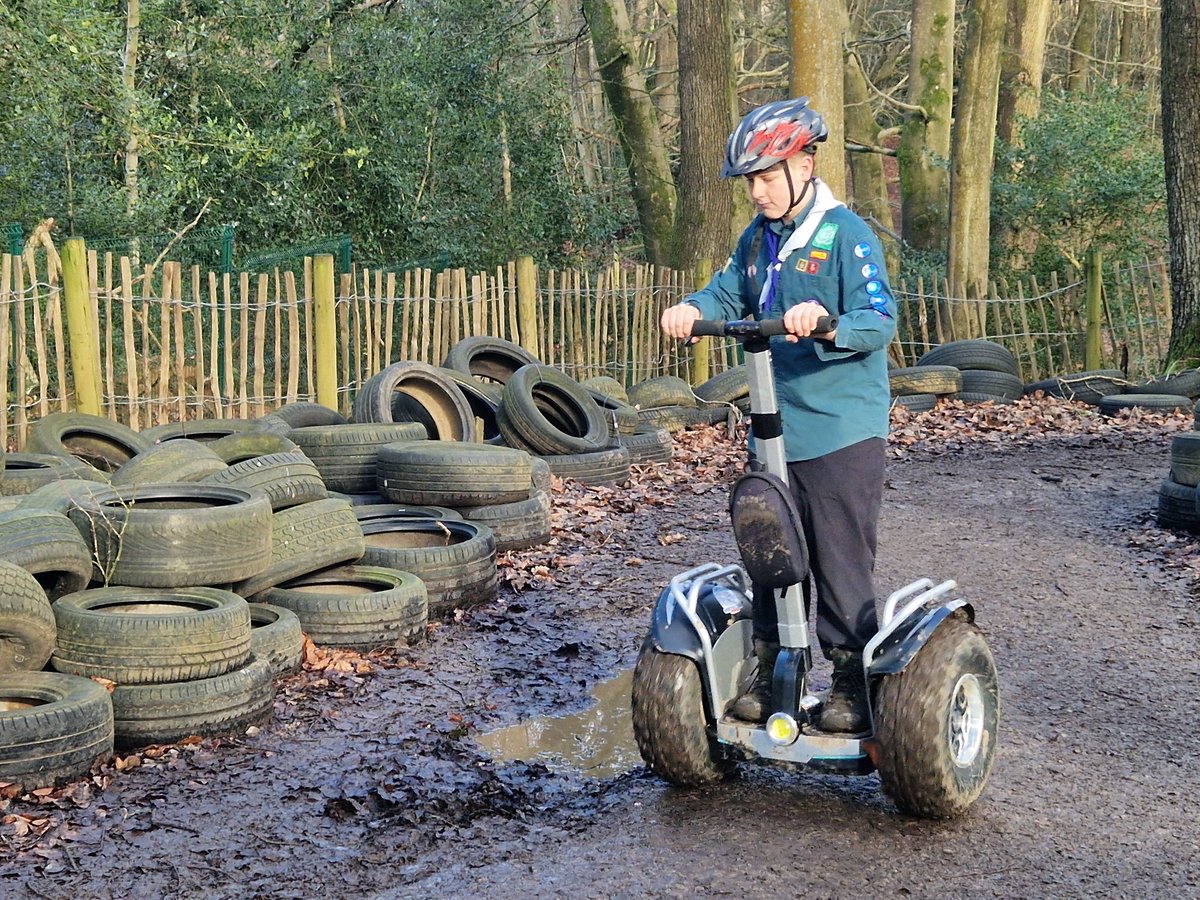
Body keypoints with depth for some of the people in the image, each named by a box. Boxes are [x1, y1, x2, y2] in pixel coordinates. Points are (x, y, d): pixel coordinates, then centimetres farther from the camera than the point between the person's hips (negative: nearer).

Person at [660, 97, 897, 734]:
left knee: (841, 559, 0)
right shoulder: (757, 239, 12)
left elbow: (880, 321, -19)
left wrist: (825, 324, -39)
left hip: (843, 430, -6)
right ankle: (770, 672, 24)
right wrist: (693, 310, -8)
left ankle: (853, 681, 13)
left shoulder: (846, 234, -11)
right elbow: (729, 295, 15)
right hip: (774, 426, 7)